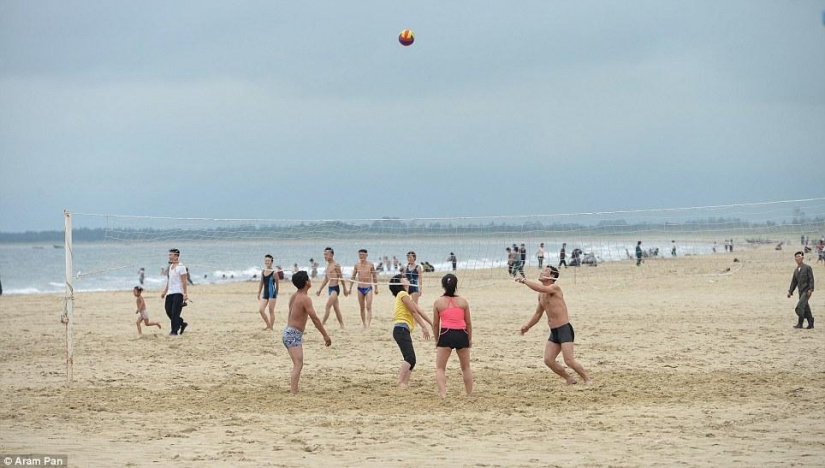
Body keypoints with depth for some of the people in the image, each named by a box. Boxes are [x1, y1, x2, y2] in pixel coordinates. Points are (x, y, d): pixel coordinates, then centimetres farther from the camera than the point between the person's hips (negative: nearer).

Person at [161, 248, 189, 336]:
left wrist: (185, 294, -17)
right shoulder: (170, 266, 15)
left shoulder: (180, 267, -9)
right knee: (168, 311, 6)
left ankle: (174, 331, -4)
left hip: (178, 293, -8)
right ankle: (182, 323, 22)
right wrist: (164, 292, 20)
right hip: (170, 293, 8)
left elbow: (184, 281, -13)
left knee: (175, 312, -9)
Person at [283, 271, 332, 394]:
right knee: (298, 365, -15)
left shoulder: (294, 296, 12)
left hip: (288, 332, 10)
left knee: (298, 365, 19)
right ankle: (293, 393, -25)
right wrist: (325, 335, -13)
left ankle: (294, 390, 23)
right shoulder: (305, 298, -16)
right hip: (294, 334, -10)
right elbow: (315, 319, -18)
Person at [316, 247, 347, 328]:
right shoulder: (328, 265, 16)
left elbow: (341, 277, -7)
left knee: (327, 307, -14)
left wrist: (345, 289, -3)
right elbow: (326, 279, 23)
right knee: (336, 308, 11)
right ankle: (342, 326, 15)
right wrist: (320, 289, 21)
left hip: (335, 288, -9)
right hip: (330, 288, 9)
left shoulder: (336, 265, -10)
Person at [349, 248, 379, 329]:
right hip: (360, 288, 3)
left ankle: (368, 324, -18)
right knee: (362, 308, 9)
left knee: (368, 307, -12)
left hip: (368, 288, -3)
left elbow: (374, 277, 7)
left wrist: (376, 288, 7)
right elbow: (353, 277, 12)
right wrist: (350, 288, 9)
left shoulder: (370, 265, -2)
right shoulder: (357, 265, 4)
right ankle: (364, 324, 17)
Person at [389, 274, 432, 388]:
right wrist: (423, 327, -13)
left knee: (411, 359, 9)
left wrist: (431, 323, 25)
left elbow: (418, 310, 25)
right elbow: (414, 311, -11)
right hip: (401, 329, -10)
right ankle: (400, 382, -28)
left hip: (404, 331, 10)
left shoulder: (407, 295, 24)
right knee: (410, 357, -20)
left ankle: (405, 383, 8)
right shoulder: (403, 294, -6)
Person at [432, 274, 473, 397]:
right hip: (462, 334, 2)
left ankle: (442, 393, -13)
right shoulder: (463, 302, 7)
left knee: (440, 368, 5)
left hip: (446, 334, -2)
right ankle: (469, 393, 26)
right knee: (466, 367, 20)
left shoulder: (438, 302, 4)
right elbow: (468, 322, 11)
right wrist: (470, 339, 22)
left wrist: (437, 340, 18)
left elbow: (435, 324, 7)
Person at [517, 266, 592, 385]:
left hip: (565, 330, -9)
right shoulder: (541, 295, 13)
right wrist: (527, 326, 12)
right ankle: (570, 379, 14)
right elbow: (538, 314, 24)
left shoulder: (555, 288, -13)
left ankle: (587, 379, 1)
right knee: (548, 360, 1)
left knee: (569, 361, -14)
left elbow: (539, 288, -32)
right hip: (554, 332, 9)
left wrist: (524, 280, -21)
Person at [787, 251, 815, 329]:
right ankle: (811, 324, 17)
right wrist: (790, 291, 12)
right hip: (801, 291, 7)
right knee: (805, 308, 10)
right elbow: (794, 282, 19)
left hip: (806, 291, -7)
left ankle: (800, 323, -13)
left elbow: (811, 279, -11)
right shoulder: (796, 270, 15)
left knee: (800, 306, -18)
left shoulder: (807, 267, -5)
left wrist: (810, 289, -20)